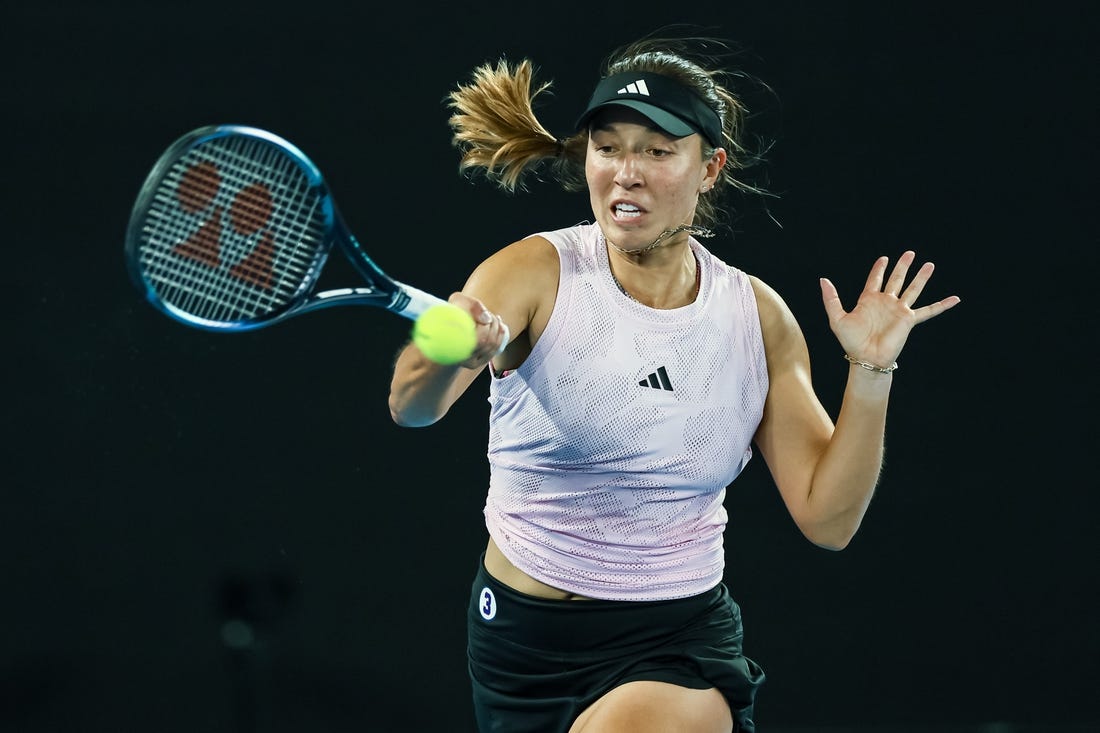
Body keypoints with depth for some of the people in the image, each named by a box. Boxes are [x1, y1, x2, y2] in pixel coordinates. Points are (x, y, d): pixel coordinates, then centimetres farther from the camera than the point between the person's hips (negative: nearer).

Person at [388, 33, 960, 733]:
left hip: (682, 643, 0)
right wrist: (450, 352, -49)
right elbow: (411, 406, -27)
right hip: (525, 636, 1)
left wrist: (870, 373, -11)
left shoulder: (757, 315, 0)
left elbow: (827, 517, 0)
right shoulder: (538, 274, -9)